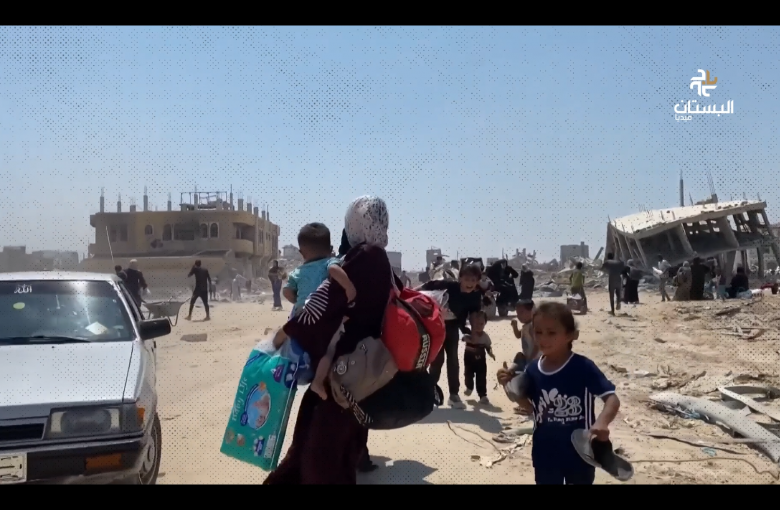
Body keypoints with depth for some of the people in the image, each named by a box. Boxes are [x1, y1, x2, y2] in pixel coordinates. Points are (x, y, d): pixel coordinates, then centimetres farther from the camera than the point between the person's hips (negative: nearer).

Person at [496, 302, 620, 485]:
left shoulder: (583, 367, -19)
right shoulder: (533, 370, -6)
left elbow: (612, 399, -21)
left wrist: (602, 422, -41)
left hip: (579, 453, -3)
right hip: (545, 454, 3)